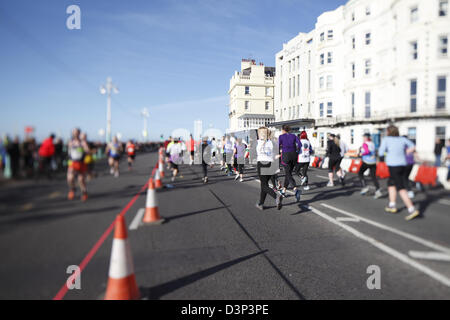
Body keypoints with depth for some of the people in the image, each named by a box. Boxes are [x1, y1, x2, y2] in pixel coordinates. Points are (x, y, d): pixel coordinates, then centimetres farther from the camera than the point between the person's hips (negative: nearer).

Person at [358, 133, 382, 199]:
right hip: (373, 161, 6)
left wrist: (361, 154, -8)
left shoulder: (365, 144, -9)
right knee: (373, 176, 5)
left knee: (360, 173, 13)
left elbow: (367, 151, -24)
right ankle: (378, 190, -7)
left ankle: (365, 187, 1)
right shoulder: (372, 143, 12)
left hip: (366, 161, -6)